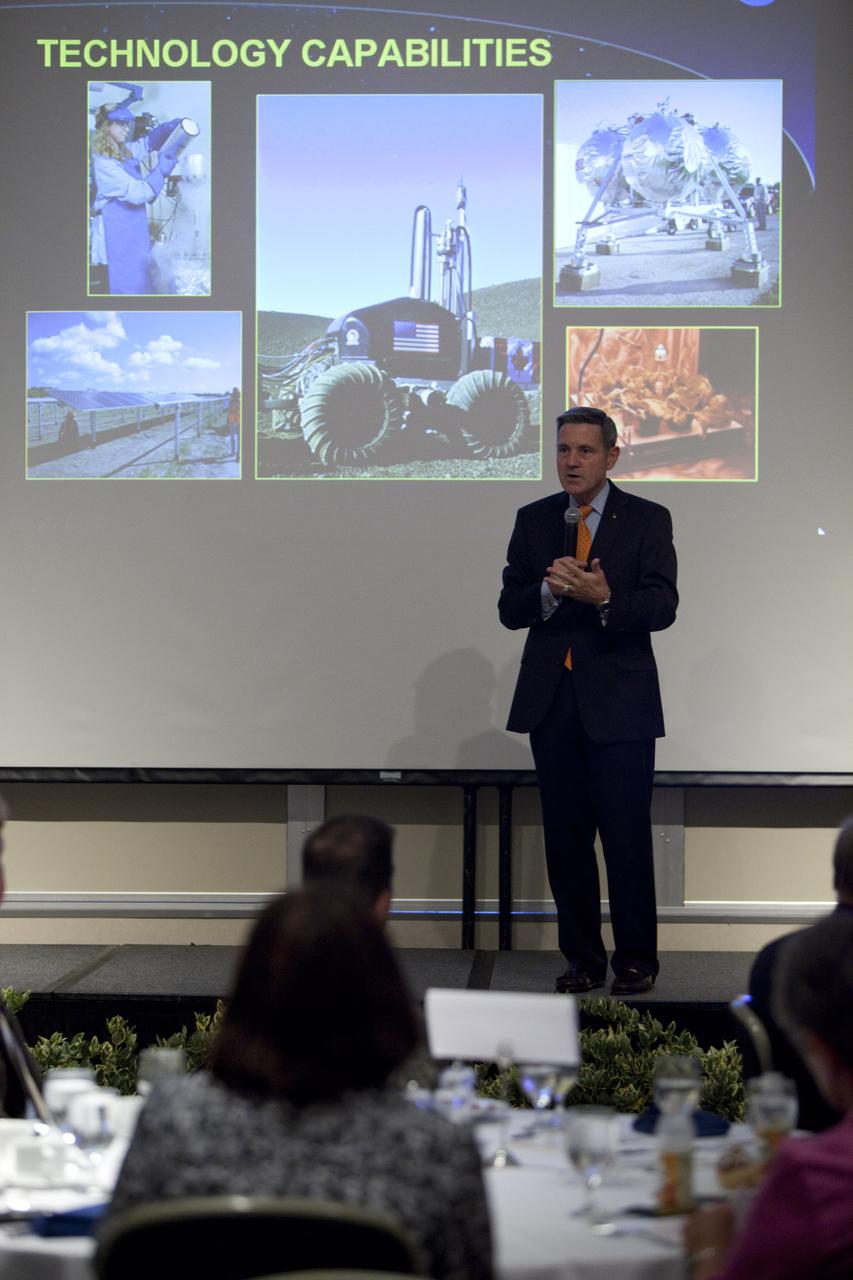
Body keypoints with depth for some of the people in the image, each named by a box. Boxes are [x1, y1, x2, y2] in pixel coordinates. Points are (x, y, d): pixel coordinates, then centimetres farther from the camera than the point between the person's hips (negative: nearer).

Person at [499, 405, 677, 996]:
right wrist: (548, 590, -15)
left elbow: (662, 605, -8)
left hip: (619, 701, -3)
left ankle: (636, 961, 6)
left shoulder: (647, 520, 2)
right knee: (566, 837, 6)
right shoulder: (533, 520, 11)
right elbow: (509, 608, 6)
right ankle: (583, 959, 14)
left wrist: (605, 598, -26)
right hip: (552, 701, 3)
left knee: (627, 835, -4)